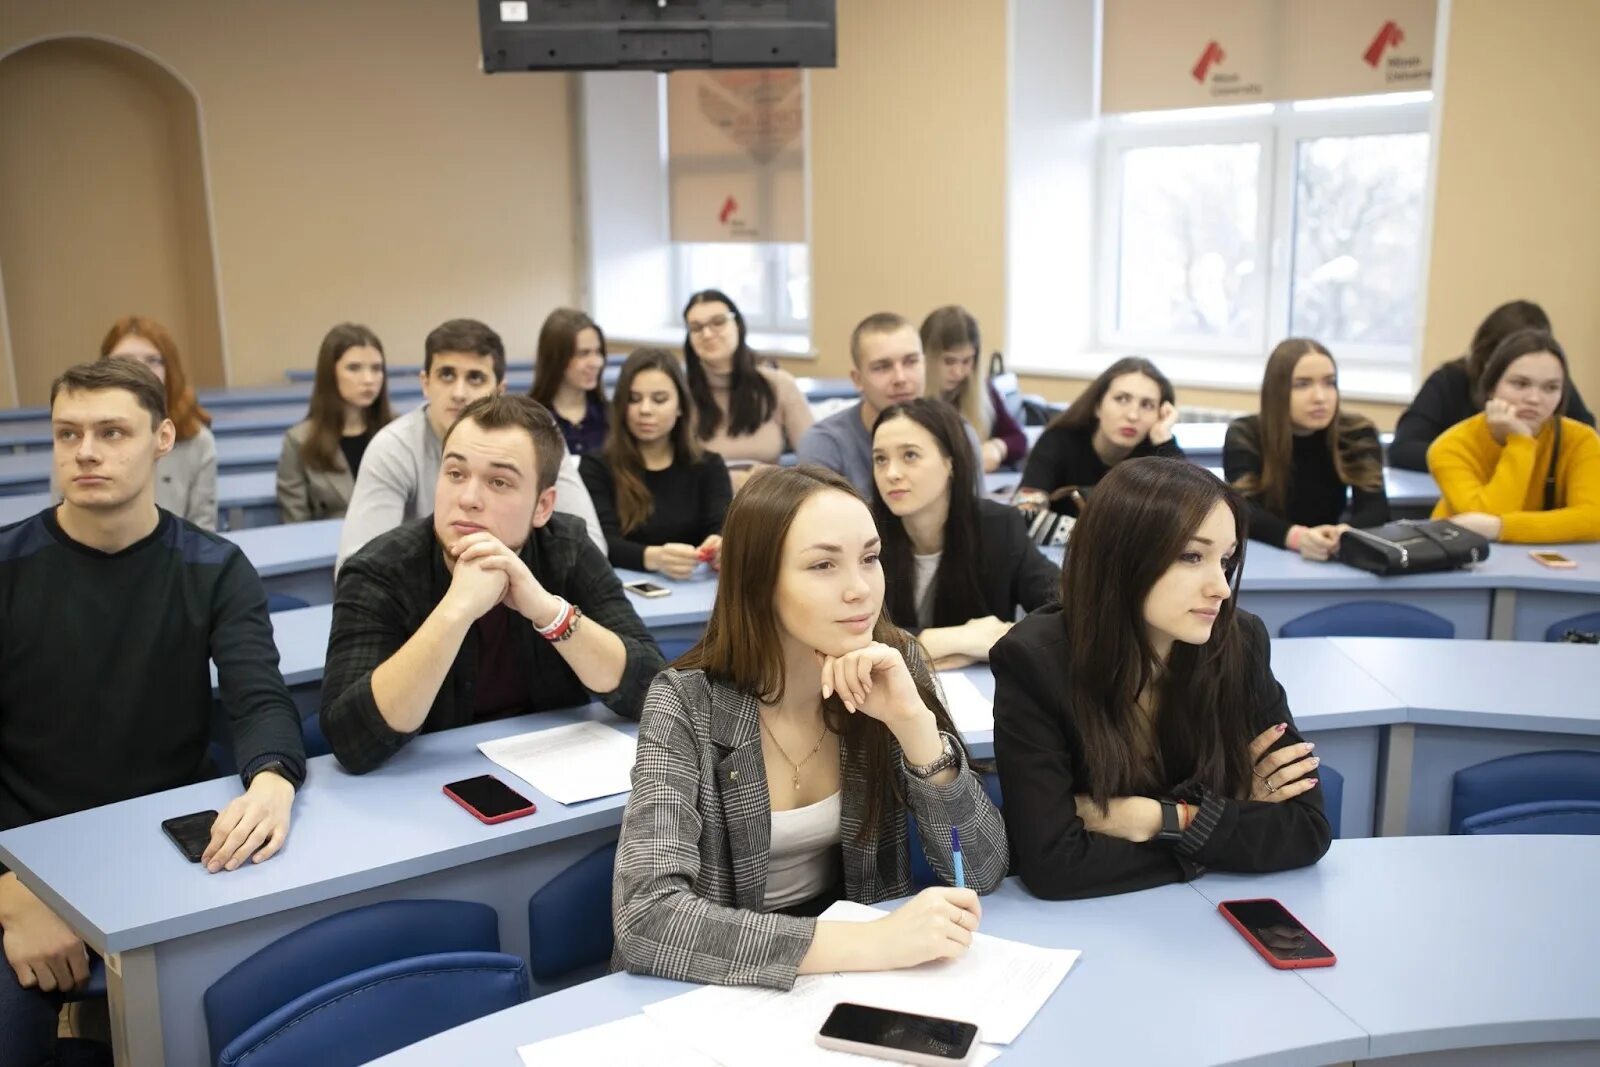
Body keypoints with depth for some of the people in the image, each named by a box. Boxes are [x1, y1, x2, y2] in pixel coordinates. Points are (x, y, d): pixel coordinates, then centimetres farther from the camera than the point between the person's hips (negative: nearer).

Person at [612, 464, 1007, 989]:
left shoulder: (896, 666, -7)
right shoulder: (688, 704, -16)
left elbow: (982, 870, -8)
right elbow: (645, 918, -27)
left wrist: (914, 723, -23)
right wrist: (868, 944, -32)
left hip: (852, 982, 2)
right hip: (719, 991, -2)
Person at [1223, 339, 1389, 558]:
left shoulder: (1358, 434, -2)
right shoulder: (1244, 437, -7)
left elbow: (1376, 507, -14)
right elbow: (1242, 510, -20)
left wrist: (1347, 535, -36)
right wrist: (1296, 536, -39)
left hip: (1328, 563, 2)